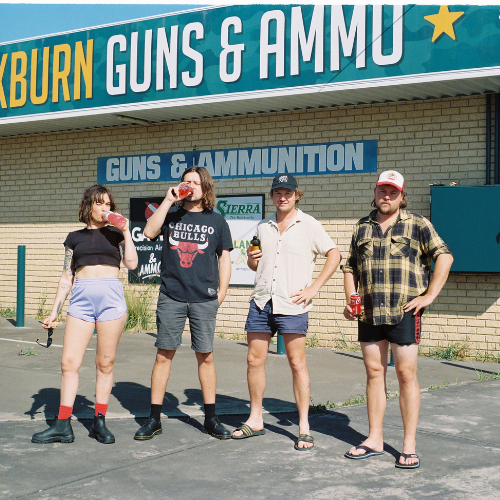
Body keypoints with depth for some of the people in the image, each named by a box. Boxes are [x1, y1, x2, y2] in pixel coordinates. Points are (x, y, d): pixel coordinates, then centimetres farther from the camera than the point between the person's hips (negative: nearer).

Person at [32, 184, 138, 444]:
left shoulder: (115, 234, 13)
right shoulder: (75, 238, 16)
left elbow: (131, 264, -3)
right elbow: (66, 278, 16)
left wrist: (125, 231, 0)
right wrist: (54, 311, 12)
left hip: (111, 297, -1)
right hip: (81, 299, 1)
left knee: (105, 363, 2)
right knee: (69, 362, -4)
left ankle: (99, 422, 11)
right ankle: (62, 426, 2)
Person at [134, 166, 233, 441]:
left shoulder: (216, 221, 10)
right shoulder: (171, 216, 10)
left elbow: (224, 258, 11)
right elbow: (149, 232, -9)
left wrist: (222, 292, 4)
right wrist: (168, 200, -8)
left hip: (204, 299, 0)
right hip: (171, 297, 0)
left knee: (205, 356, 4)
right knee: (163, 355, 2)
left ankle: (210, 418, 15)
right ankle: (154, 418, 9)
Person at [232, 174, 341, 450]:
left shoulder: (309, 226, 1)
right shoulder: (263, 227, 15)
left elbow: (334, 254, 0)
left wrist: (313, 288, -8)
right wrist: (251, 259, -1)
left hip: (292, 304, -5)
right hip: (261, 302, 5)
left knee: (297, 363, -3)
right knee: (254, 360, 6)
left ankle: (304, 427, 4)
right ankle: (255, 420, 20)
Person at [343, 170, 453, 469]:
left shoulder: (417, 225, 3)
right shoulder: (362, 228, 15)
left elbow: (444, 256, -2)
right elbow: (351, 267, 21)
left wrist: (429, 296, -8)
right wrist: (350, 299, 6)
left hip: (404, 312, -4)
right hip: (368, 312, 4)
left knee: (406, 374, -3)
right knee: (374, 372, 8)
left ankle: (409, 446, 4)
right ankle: (375, 440, 17)